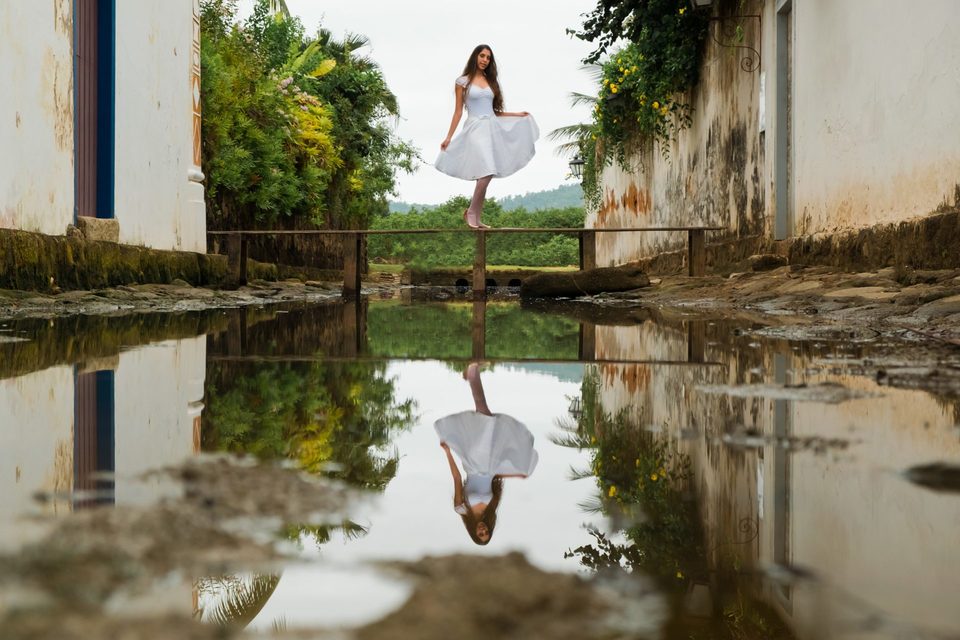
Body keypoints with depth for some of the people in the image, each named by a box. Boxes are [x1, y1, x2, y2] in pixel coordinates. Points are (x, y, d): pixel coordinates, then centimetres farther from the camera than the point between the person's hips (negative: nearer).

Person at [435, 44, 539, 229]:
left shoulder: (490, 82, 16)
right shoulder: (463, 82, 2)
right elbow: (458, 111, 1)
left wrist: (517, 114, 15)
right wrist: (449, 137, -3)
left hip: (493, 128, 6)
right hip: (475, 128, -6)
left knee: (484, 175, 3)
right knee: (486, 173, -21)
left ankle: (476, 219, 8)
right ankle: (471, 212, -9)